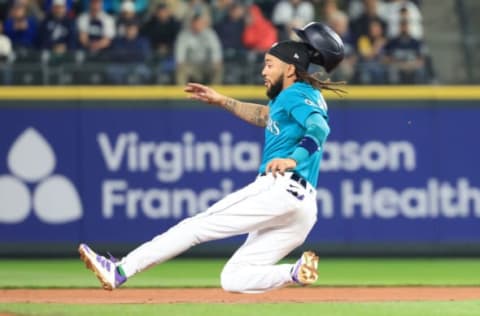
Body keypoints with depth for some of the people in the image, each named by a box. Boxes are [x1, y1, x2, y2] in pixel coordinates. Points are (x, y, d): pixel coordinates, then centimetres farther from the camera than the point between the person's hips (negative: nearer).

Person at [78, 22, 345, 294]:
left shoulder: (295, 94, -1)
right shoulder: (306, 97, 29)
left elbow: (320, 128, -21)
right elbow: (265, 116, 47)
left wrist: (293, 159, -36)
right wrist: (222, 101, 41)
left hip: (280, 188, -9)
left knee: (197, 226, -9)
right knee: (233, 279, 4)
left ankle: (121, 271, -12)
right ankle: (297, 273, -16)